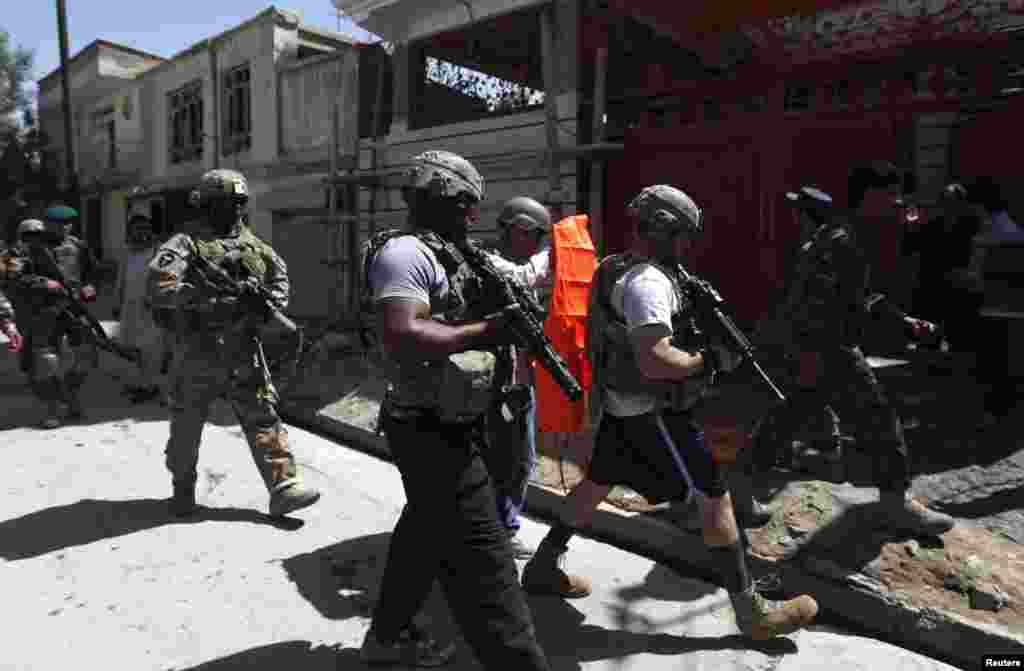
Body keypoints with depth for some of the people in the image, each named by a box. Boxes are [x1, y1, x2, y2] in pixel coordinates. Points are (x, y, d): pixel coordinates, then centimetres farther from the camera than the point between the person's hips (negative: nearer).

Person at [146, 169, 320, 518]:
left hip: (244, 354, 3)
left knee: (263, 418, -1)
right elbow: (159, 286, -23)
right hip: (197, 356, -3)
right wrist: (215, 296, -28)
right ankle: (183, 489, 33)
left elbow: (279, 275, 20)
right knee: (186, 427, 13)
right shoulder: (186, 245, -8)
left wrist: (270, 303, -1)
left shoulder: (254, 245, 8)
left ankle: (284, 488, 1)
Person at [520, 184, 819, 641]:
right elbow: (654, 362, -32)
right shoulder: (648, 281, -22)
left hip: (619, 405, 10)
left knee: (597, 483, 21)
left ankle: (543, 568, 34)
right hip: (652, 411, -10)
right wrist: (710, 360, -16)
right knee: (717, 496, -1)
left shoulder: (616, 269, 10)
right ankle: (752, 612, 10)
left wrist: (701, 331, 9)